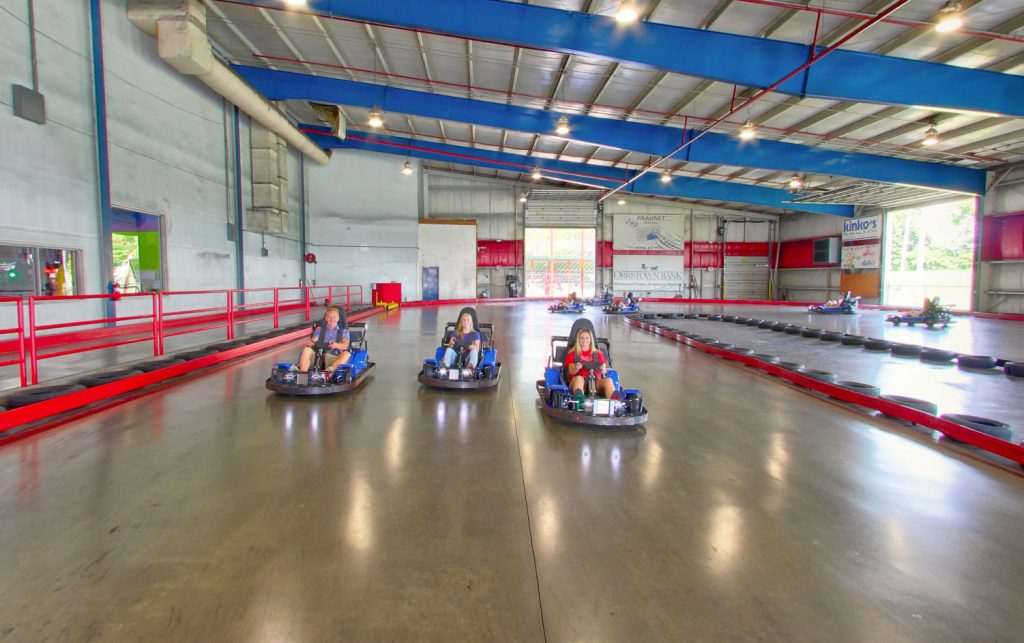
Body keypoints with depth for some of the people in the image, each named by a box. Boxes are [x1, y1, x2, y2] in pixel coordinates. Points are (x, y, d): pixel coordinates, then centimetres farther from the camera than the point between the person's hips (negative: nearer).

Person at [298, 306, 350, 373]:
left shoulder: (344, 331, 17)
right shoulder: (319, 329, 23)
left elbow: (345, 345, -1)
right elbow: (314, 340, 7)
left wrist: (336, 345, -25)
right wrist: (309, 342, -19)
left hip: (334, 358, -2)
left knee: (346, 354, -32)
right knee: (306, 349, -25)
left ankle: (330, 369, -56)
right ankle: (302, 372, -45)